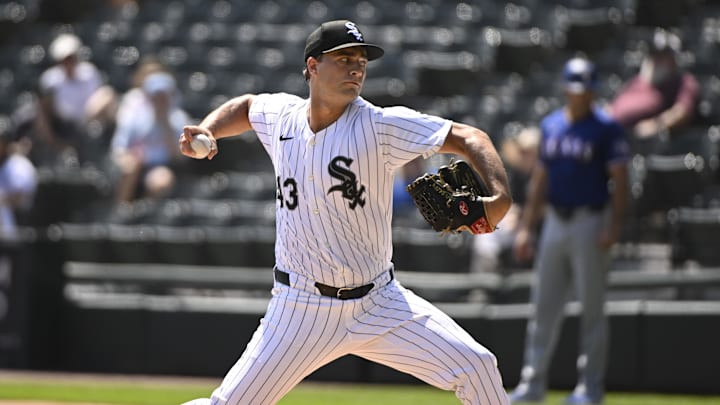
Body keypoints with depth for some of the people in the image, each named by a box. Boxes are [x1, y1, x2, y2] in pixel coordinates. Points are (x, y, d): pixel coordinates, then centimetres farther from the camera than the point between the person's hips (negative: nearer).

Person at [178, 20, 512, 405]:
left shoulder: (380, 126, -12)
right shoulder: (281, 115, 0)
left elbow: (468, 138, -17)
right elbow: (246, 106, 24)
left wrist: (499, 197, -34)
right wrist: (206, 131, 5)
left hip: (379, 303, -1)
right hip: (301, 310, 1)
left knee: (475, 366, -12)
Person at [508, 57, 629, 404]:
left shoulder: (606, 129, -6)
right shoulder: (551, 125, 11)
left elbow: (619, 180, -10)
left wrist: (614, 227, -19)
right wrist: (526, 227, 12)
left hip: (590, 223, -6)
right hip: (555, 221, 6)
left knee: (592, 307, -2)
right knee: (544, 305, 6)